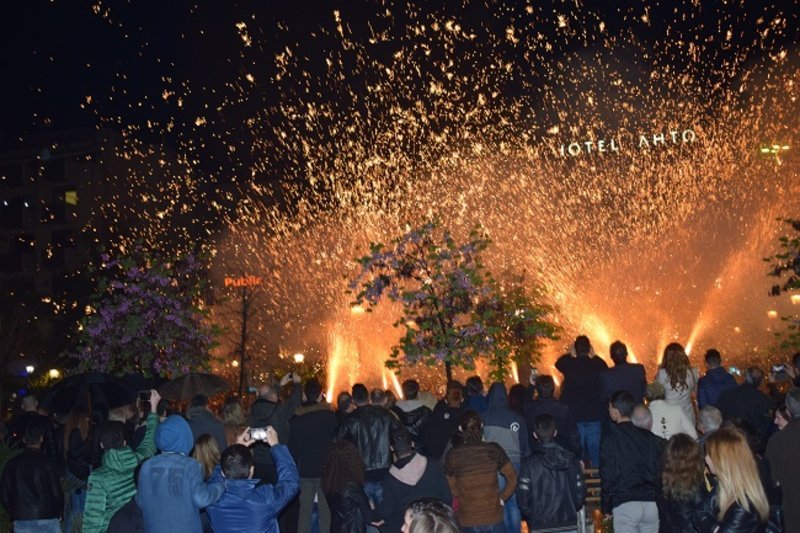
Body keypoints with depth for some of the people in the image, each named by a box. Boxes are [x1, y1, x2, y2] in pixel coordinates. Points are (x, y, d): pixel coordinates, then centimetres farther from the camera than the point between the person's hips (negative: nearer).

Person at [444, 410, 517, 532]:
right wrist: (502, 498, 4)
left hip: (467, 521, 0)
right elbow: (512, 478, -4)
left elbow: (452, 489, -1)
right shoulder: (494, 450, -8)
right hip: (494, 518, 0)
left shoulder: (453, 456, -10)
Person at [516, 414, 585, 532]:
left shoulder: (529, 464, -10)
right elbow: (580, 492, 3)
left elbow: (523, 497, -8)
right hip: (568, 524, 3)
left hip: (540, 526, -3)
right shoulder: (572, 460, 0)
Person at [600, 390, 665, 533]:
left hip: (625, 505, -4)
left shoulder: (610, 438, -4)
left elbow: (608, 475, -4)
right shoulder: (648, 437, 8)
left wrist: (606, 506, 5)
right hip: (651, 503, 4)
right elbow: (658, 471, 8)